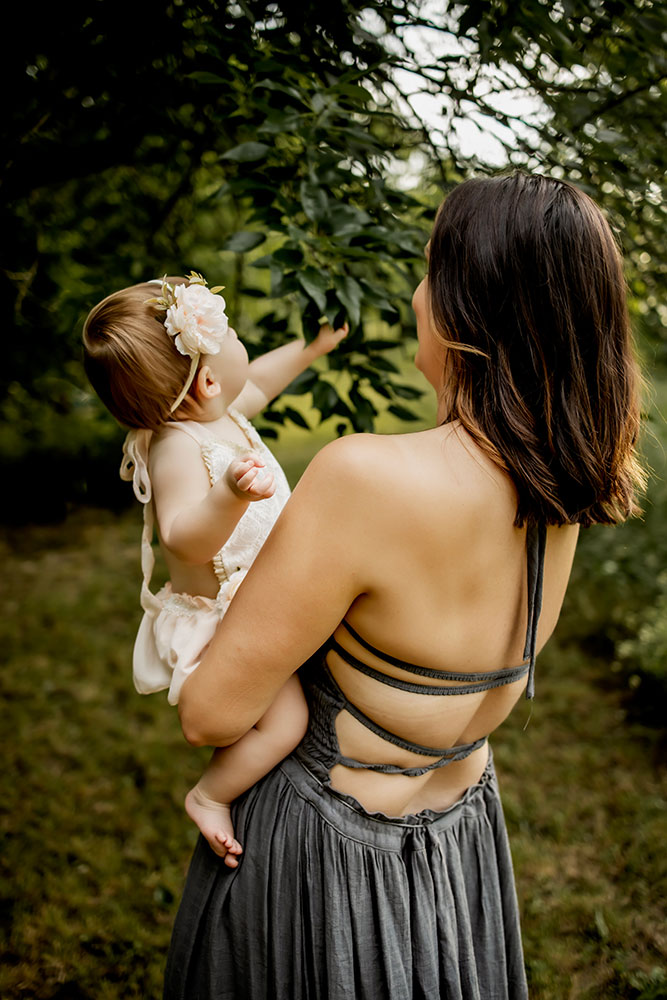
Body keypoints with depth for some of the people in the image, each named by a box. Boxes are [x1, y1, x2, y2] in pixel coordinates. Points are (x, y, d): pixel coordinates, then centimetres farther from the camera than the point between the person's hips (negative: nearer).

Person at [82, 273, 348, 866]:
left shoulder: (216, 415, 0)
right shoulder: (178, 450, -31)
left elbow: (256, 384, 23)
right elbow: (185, 539, -44)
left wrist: (312, 348, 32)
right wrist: (231, 493, -60)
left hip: (259, 607, 10)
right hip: (221, 622, -10)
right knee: (285, 718, -20)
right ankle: (209, 795, 2)